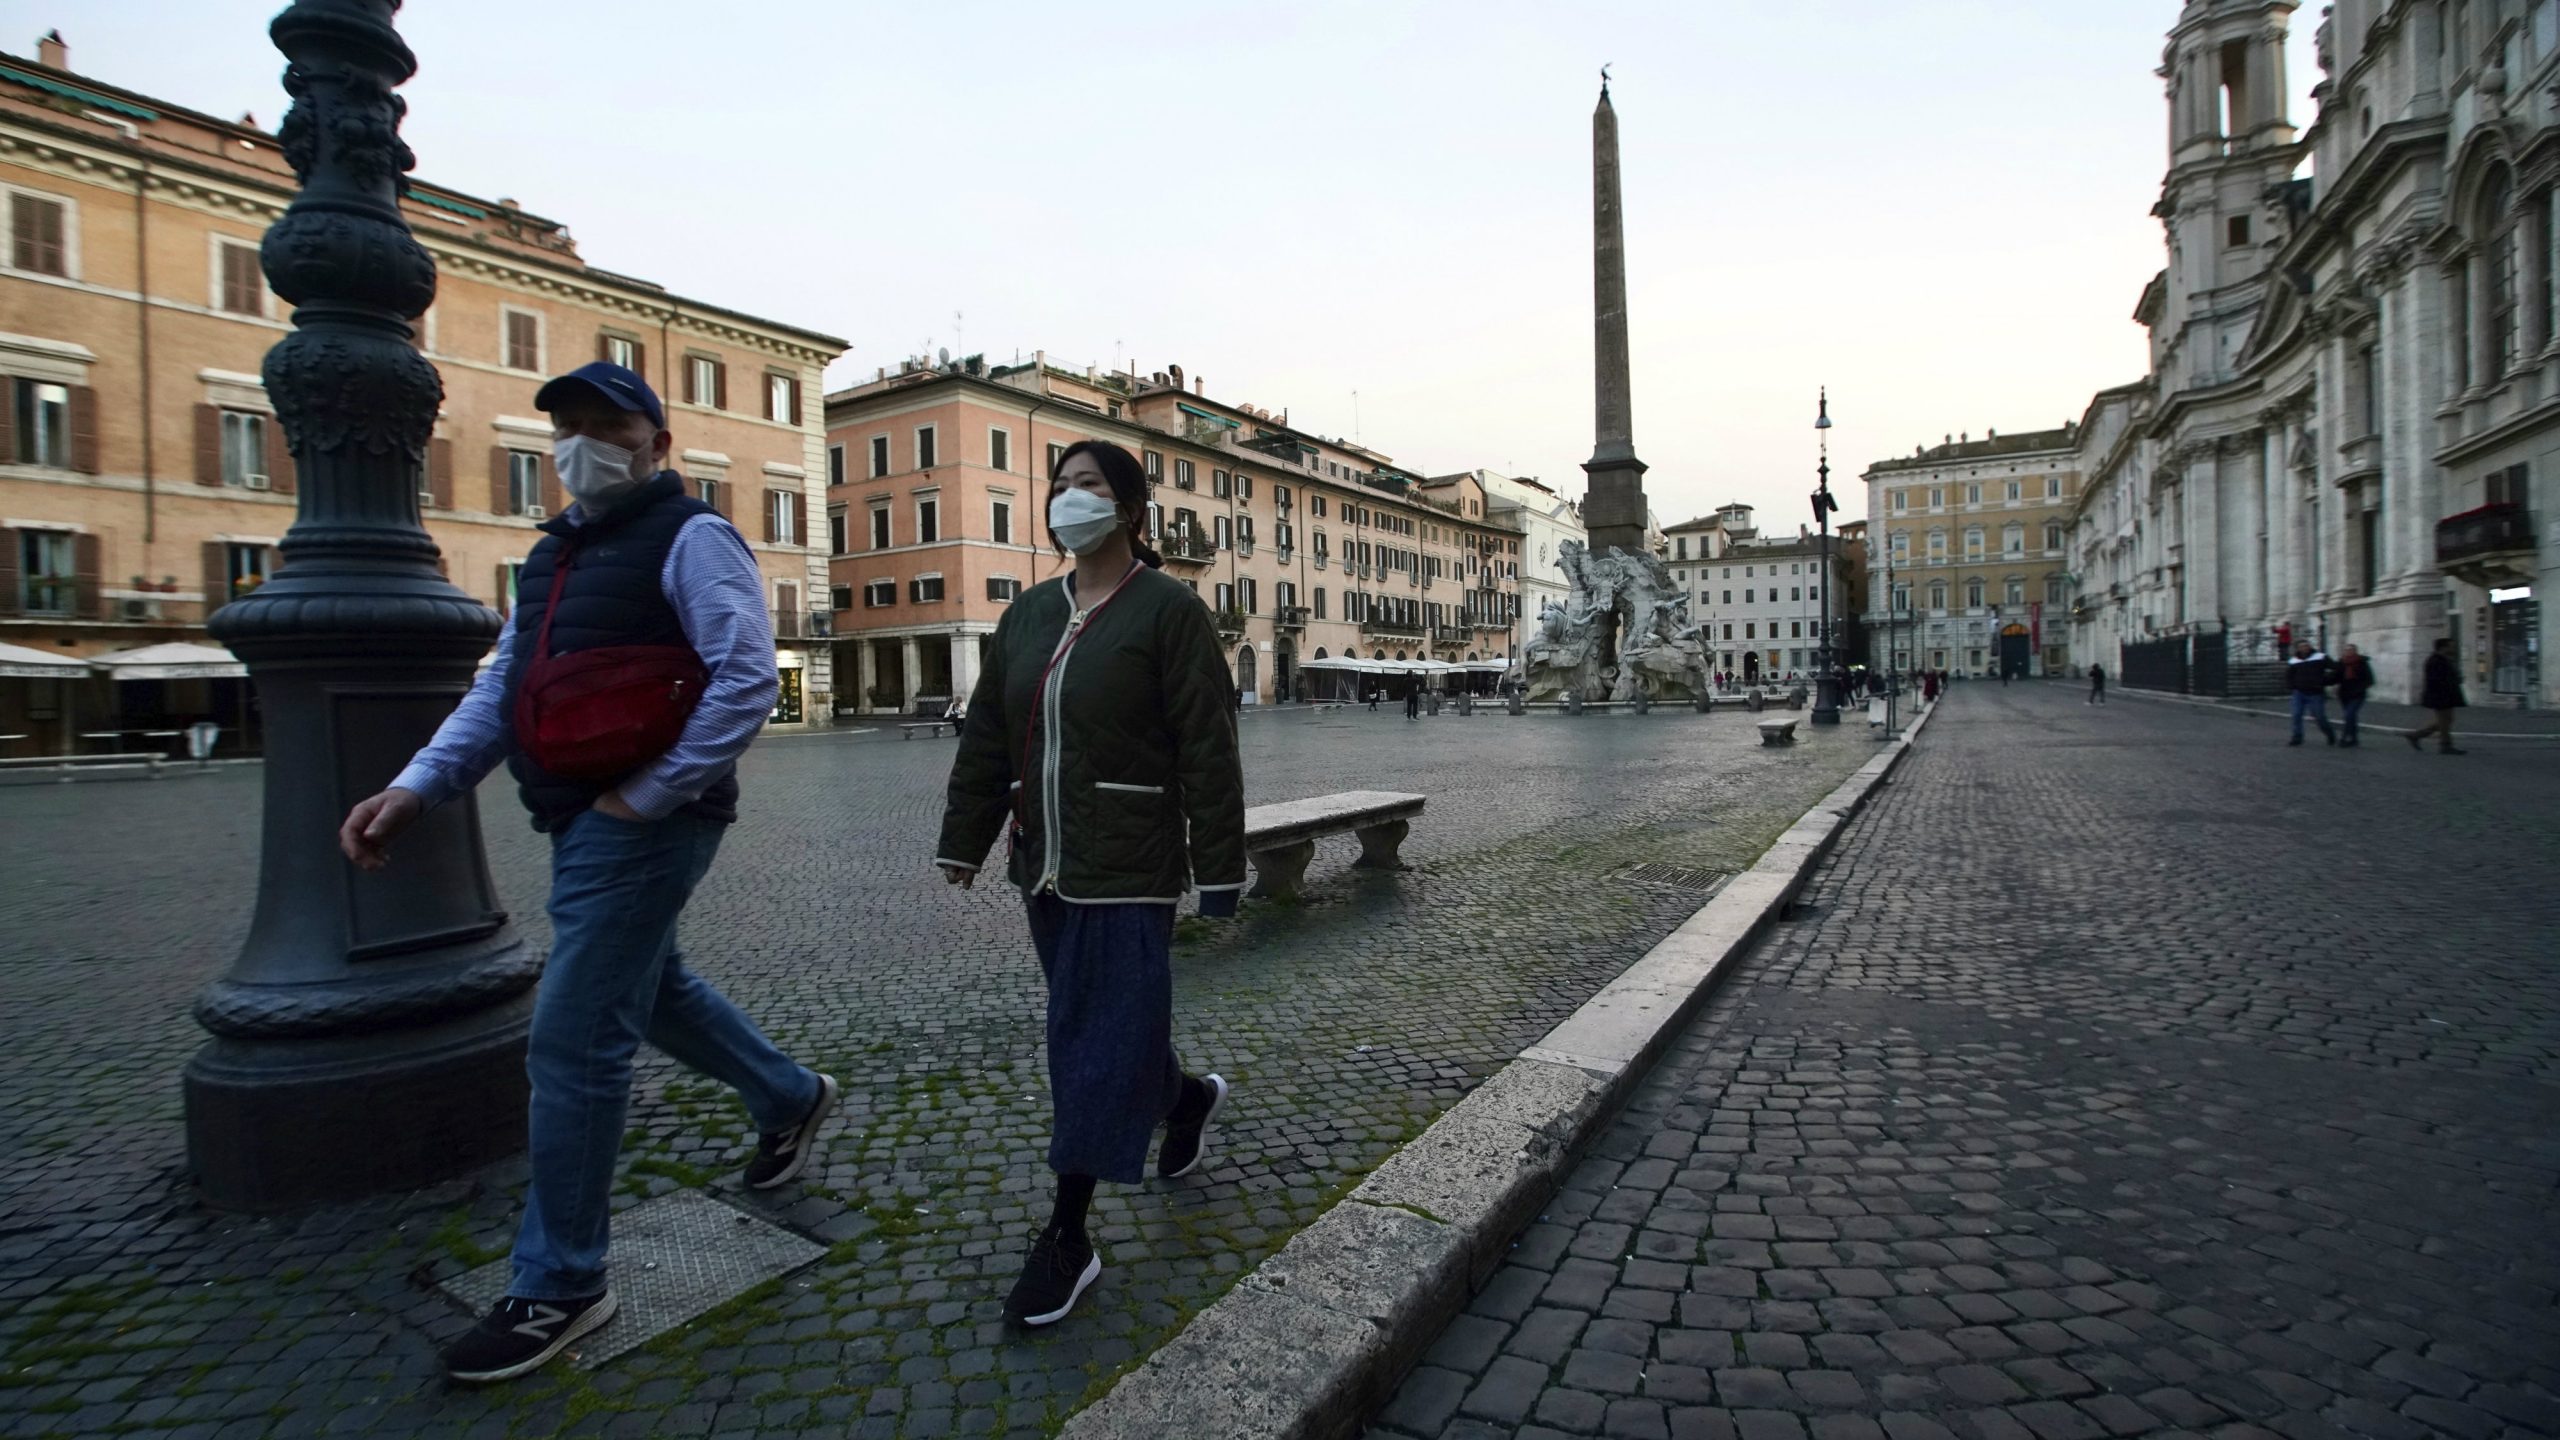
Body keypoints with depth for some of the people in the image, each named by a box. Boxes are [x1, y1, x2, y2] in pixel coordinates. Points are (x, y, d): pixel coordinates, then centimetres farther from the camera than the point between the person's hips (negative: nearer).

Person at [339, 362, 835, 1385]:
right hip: (583, 822, 9)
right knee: (650, 989, 23)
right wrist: (417, 785, 4)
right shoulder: (555, 553, 17)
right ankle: (789, 1099, 44)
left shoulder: (689, 539, -10)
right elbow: (501, 688, 17)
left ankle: (558, 1289, 14)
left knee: (574, 1043, -4)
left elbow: (747, 680, -21)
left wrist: (644, 796, -20)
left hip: (645, 826, -9)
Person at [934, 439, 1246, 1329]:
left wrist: (1219, 871, -12)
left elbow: (1207, 752, -12)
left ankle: (1068, 1238, 12)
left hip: (1128, 870, -7)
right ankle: (1188, 1098, 47)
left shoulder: (1168, 610, -9)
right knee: (1109, 1021, 19)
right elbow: (986, 737, 15)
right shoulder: (1028, 614, 12)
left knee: (1100, 1038, -1)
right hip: (1044, 865, 7)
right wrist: (963, 840, 14)